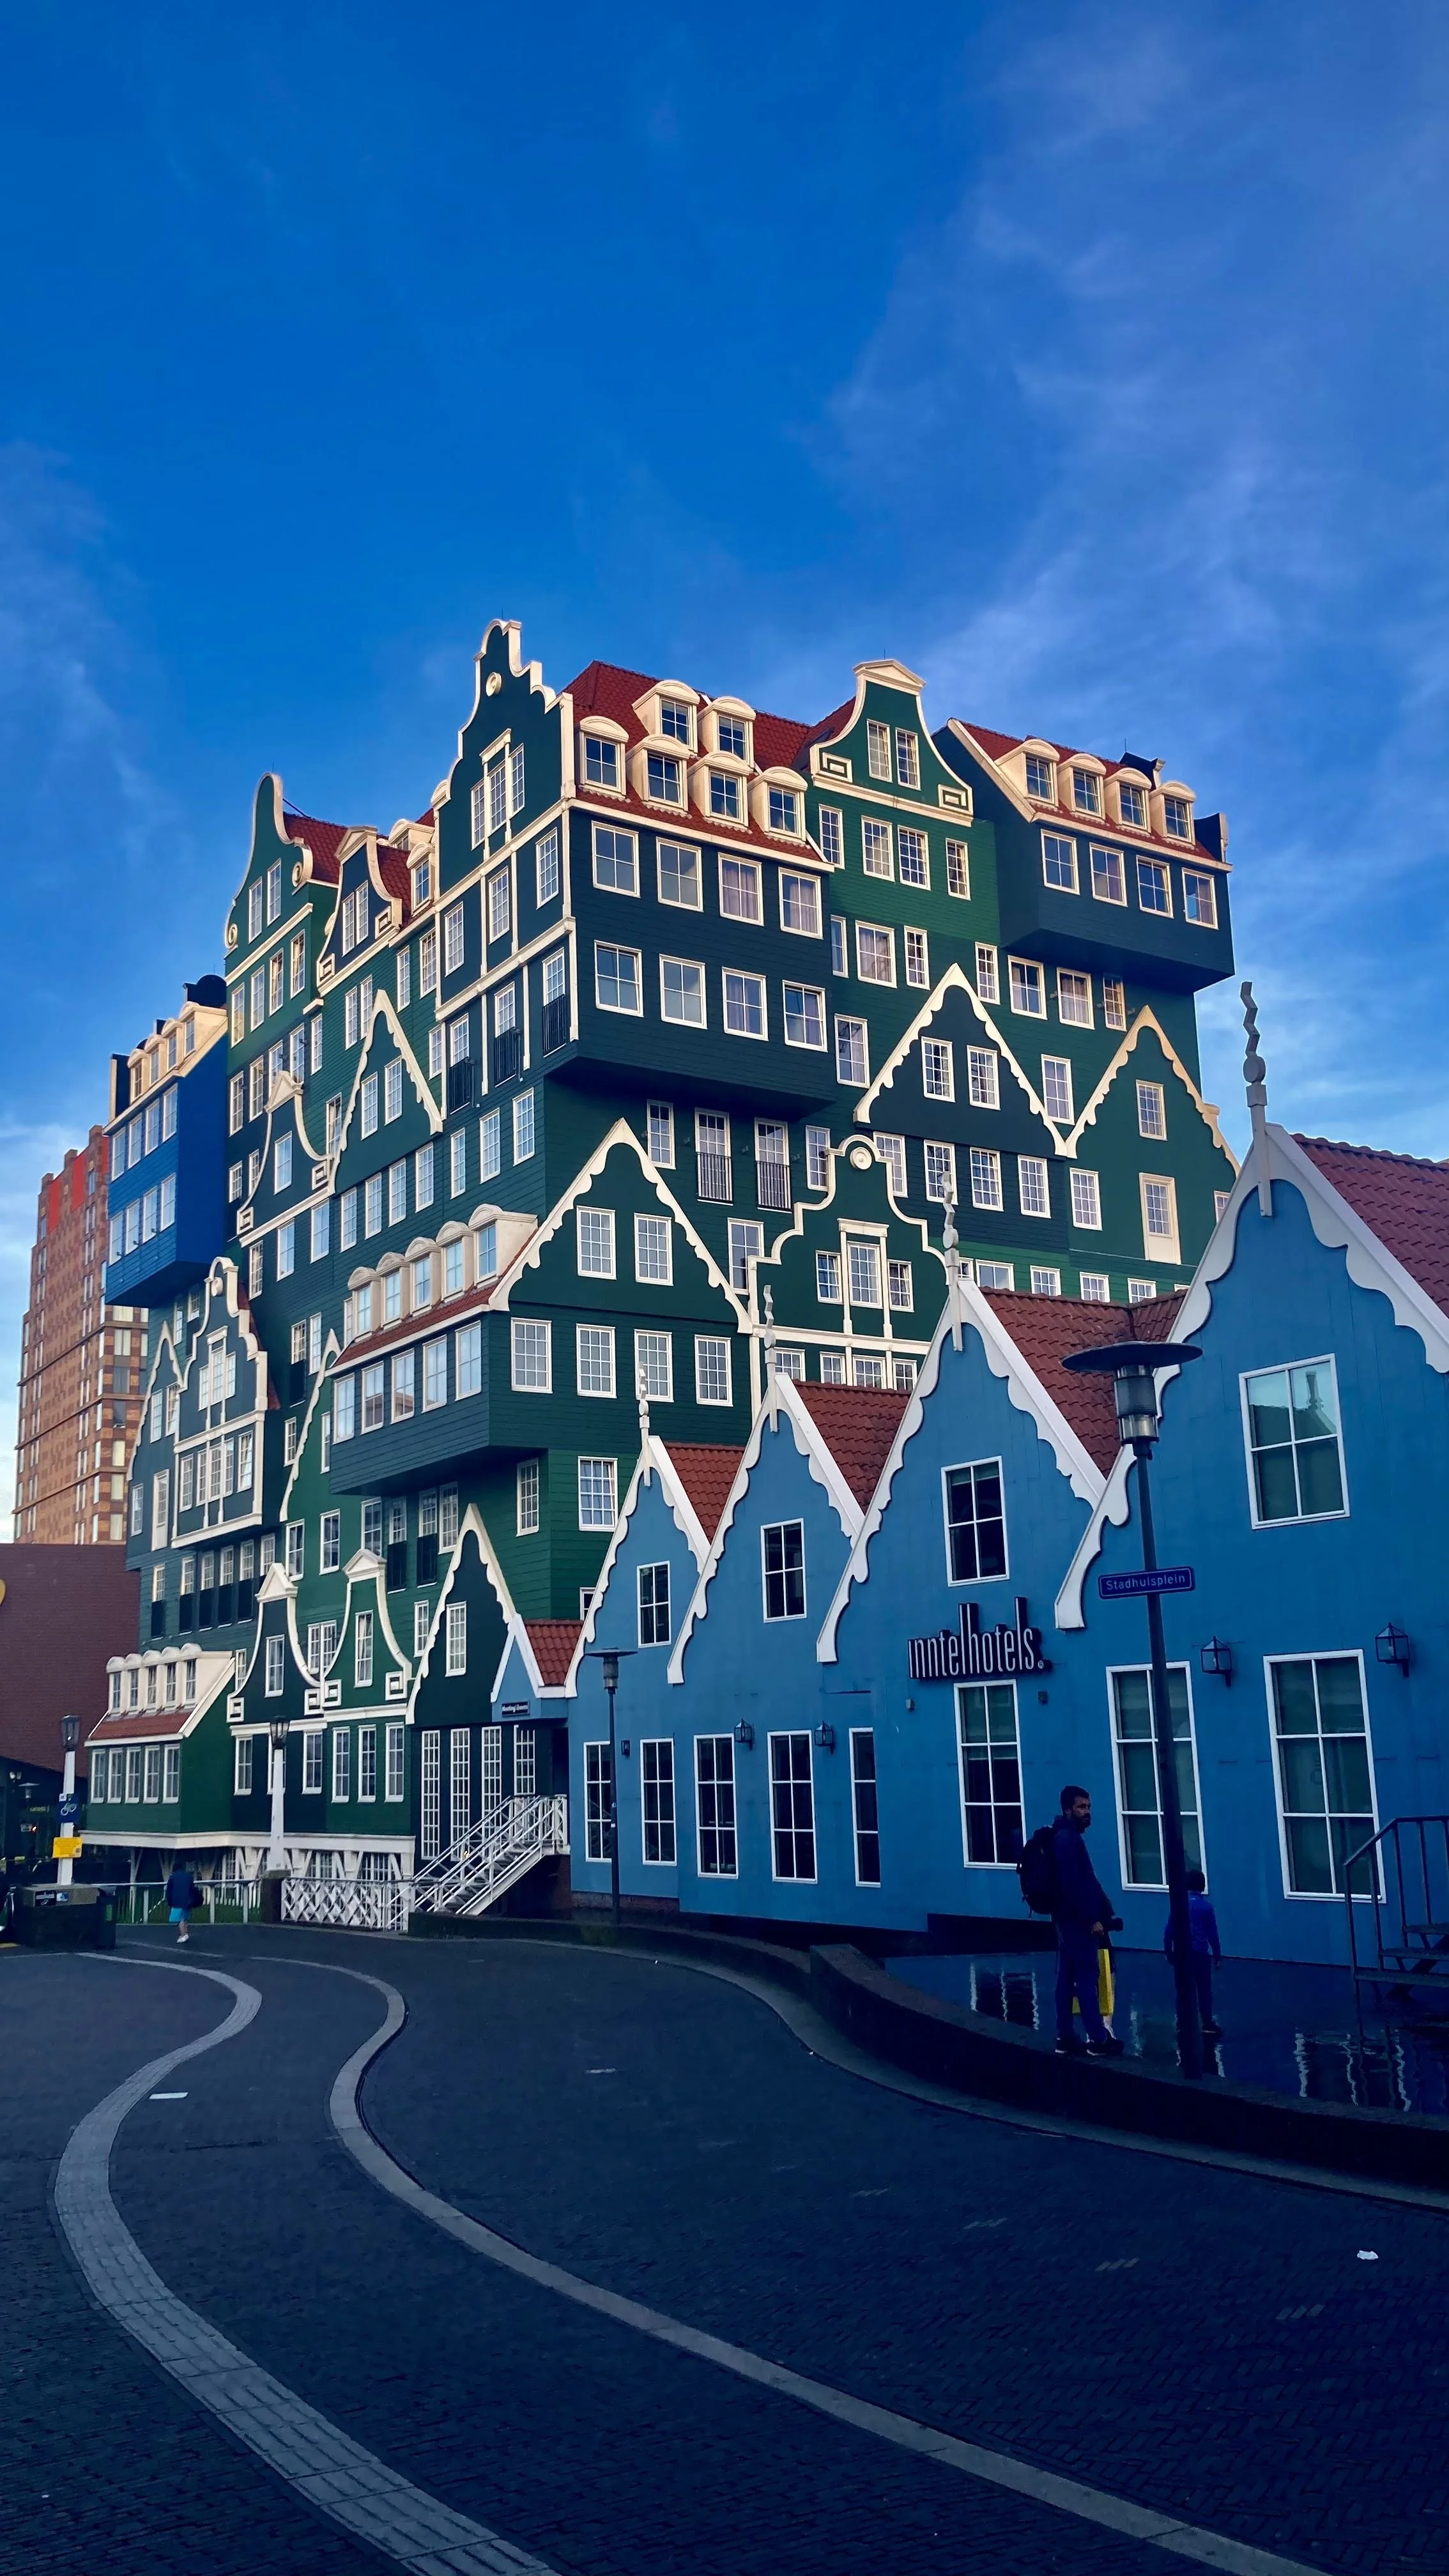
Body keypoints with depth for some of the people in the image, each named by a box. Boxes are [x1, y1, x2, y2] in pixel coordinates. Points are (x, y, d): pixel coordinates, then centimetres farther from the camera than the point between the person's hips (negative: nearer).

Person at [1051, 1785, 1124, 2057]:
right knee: (1087, 1977, -8)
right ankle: (1098, 2039, -6)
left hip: (1070, 1919, 10)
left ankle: (1065, 2038, 12)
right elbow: (1072, 1884, -22)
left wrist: (1100, 1913, 14)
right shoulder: (1068, 1839, -14)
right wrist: (1091, 1919, -20)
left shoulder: (1068, 1837, 18)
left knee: (1067, 1977, 9)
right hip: (1078, 1921, -10)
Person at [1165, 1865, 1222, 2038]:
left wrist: (1168, 1951, 9)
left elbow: (1169, 1930, -1)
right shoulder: (1206, 1905, -3)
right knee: (1204, 1989, 6)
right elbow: (1213, 1932, -2)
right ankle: (1207, 2024, 5)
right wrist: (1217, 1954, 5)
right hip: (1201, 1953, -1)